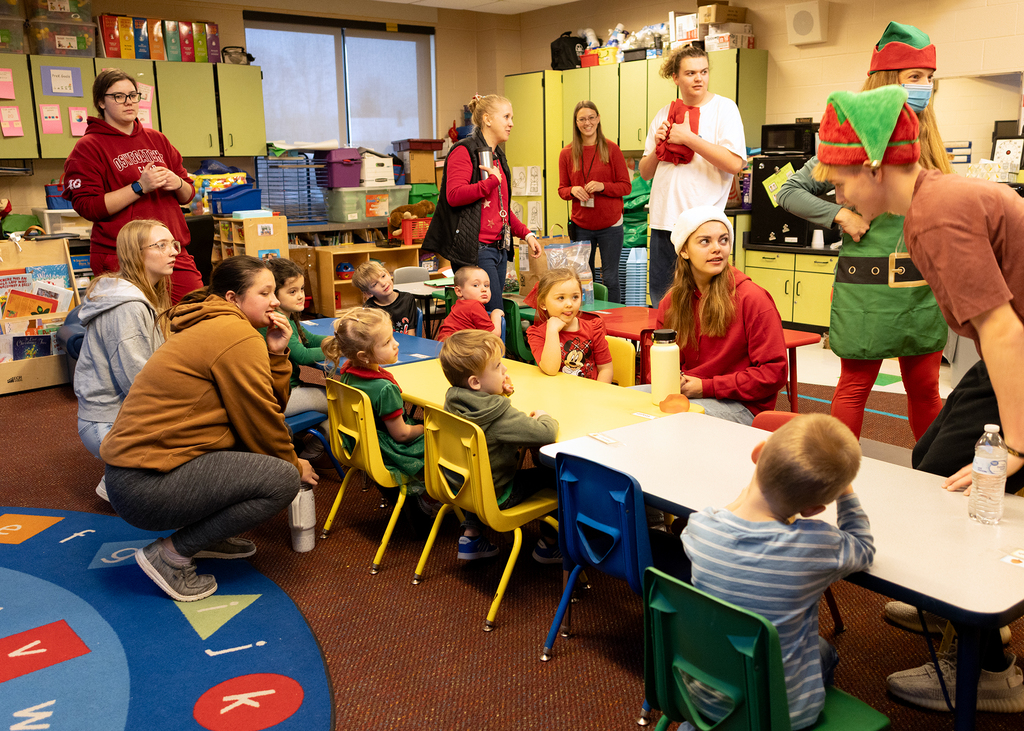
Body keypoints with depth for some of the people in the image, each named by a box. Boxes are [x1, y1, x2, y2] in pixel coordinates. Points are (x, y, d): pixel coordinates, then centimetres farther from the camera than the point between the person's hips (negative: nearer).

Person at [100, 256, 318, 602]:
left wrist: (276, 354, -1)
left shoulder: (209, 328, 17)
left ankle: (207, 534, 17)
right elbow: (261, 421, -10)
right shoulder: (238, 336, -16)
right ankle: (171, 554, -5)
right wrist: (294, 465, 6)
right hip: (145, 488, -10)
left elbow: (271, 404, 12)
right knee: (282, 479, -14)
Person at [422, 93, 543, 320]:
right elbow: (454, 196, -22)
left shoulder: (497, 155, 21)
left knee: (495, 316, 9)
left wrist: (526, 234, 21)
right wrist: (492, 180, -15)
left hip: (498, 248, 9)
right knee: (493, 316, -11)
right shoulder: (464, 151, -7)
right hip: (475, 249, -9)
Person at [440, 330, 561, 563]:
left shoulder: (453, 399, -8)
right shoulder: (499, 415, -32)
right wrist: (543, 417, -10)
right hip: (494, 497, -7)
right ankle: (548, 544, 23)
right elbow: (546, 434, -32)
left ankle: (470, 535, 33)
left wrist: (499, 393, -2)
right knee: (553, 474, 5)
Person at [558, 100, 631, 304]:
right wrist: (572, 190, -11)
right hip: (581, 226, 2)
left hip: (610, 225, -2)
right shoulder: (567, 153, 5)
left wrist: (602, 186, -16)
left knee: (610, 279, 1)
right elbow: (562, 189, 12)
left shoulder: (611, 149, 0)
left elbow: (626, 186, 1)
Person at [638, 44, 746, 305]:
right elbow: (645, 172, 17)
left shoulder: (723, 107, -1)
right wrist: (657, 146, -3)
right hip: (663, 222, 5)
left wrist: (687, 137, -13)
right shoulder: (664, 114, 13)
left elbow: (735, 163, -15)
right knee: (661, 301, 10)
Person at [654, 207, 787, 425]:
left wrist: (706, 387, -17)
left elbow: (774, 373, -12)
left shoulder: (753, 298, -9)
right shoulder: (670, 302, 7)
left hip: (742, 406, -5)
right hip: (684, 394, 6)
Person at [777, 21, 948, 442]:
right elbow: (789, 193, -2)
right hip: (867, 286, -5)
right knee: (856, 385, 5)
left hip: (924, 289, 5)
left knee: (925, 388, 12)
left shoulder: (928, 142, 11)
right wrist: (841, 215, -13)